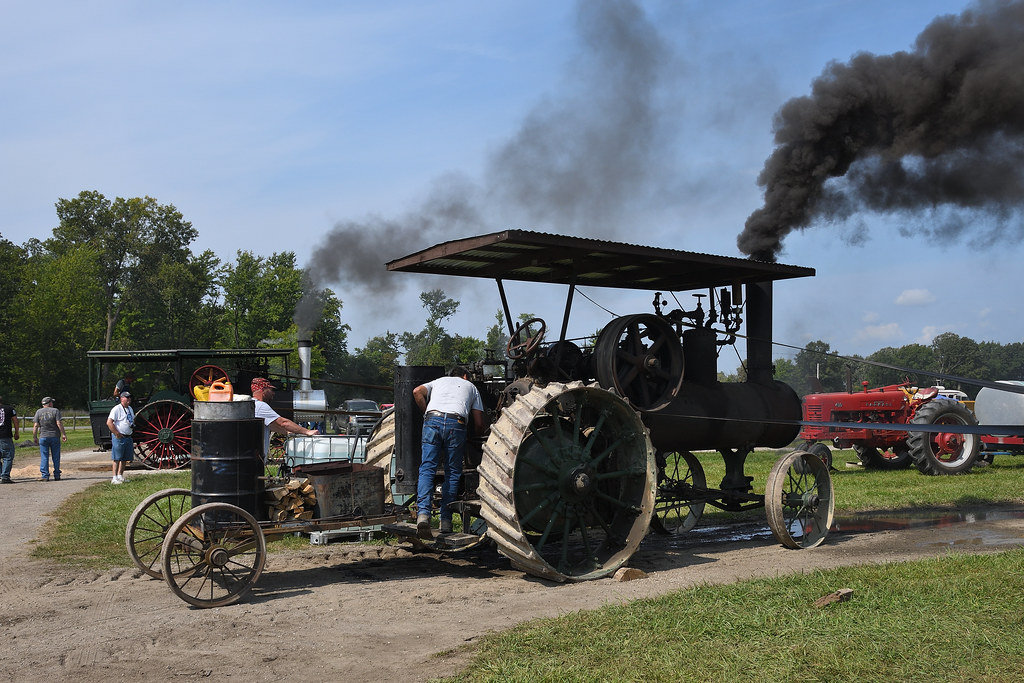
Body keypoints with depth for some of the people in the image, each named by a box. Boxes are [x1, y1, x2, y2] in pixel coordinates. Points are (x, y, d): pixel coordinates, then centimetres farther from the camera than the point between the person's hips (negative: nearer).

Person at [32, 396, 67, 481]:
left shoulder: (38, 412, 5)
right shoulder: (55, 411, -1)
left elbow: (35, 426, 1)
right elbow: (59, 423, -9)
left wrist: (34, 437, 7)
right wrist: (63, 434, -6)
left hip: (43, 437, 1)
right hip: (55, 436, -1)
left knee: (44, 457, 3)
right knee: (56, 457, 6)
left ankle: (45, 475, -3)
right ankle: (57, 475, 9)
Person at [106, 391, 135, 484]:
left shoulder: (130, 409, 15)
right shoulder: (116, 409, -11)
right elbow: (109, 423, -17)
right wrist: (117, 434, -17)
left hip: (128, 437, 8)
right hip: (119, 437, -8)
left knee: (125, 459, 12)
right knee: (116, 458, -7)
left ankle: (120, 476, 22)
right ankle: (114, 478, -4)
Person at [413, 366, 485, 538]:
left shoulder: (438, 381, 35)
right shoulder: (471, 386, 32)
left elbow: (417, 391, 13)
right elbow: (479, 425, 27)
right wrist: (480, 435, 48)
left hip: (432, 419, 1)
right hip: (456, 422, -1)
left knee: (427, 468, -1)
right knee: (453, 472, 7)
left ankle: (423, 513, -20)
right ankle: (446, 521, 3)